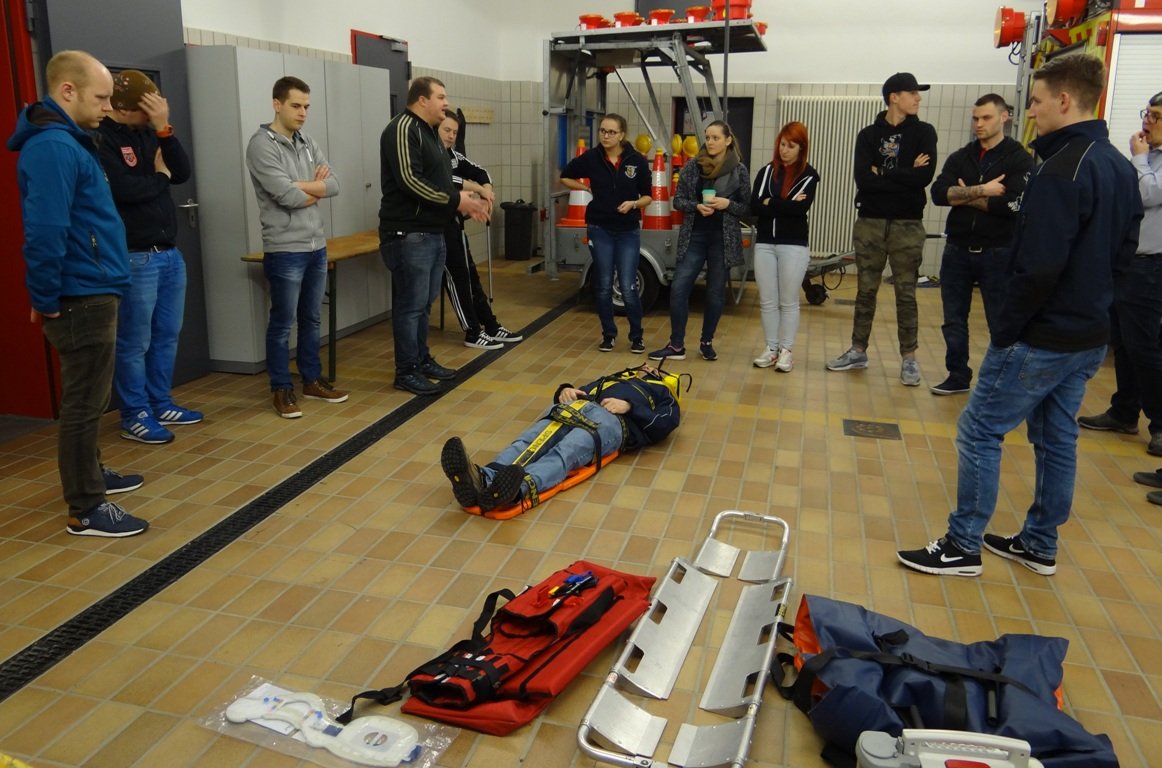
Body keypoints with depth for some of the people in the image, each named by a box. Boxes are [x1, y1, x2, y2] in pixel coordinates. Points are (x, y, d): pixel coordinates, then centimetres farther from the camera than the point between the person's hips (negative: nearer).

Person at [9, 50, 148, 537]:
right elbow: (45, 233, -26)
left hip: (90, 295, 10)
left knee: (89, 397, 21)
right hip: (81, 299, -10)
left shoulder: (68, 141, 14)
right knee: (84, 401, -2)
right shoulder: (53, 147, -19)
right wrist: (47, 300, -18)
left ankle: (89, 474, 36)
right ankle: (86, 510, 8)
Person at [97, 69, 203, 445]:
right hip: (135, 258, -8)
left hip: (170, 252, 8)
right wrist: (159, 177, -5)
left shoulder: (148, 133, 11)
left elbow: (183, 173, 2)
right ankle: (135, 416, 11)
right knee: (135, 342, 0)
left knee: (167, 335, 14)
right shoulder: (101, 139, -11)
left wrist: (164, 129, -10)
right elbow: (123, 189, -23)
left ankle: (160, 404, 27)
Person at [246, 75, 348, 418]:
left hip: (317, 247, 7)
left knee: (312, 319, 15)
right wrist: (316, 188, -2)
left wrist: (299, 185, -12)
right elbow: (287, 197, -20)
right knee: (283, 323, 3)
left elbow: (334, 185, 2)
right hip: (284, 251, -7)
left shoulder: (308, 143, 12)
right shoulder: (262, 145, -11)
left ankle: (312, 381, 27)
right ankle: (281, 389, 14)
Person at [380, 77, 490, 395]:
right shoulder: (403, 129, -13)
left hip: (433, 232, 10)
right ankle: (406, 371, 4)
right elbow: (409, 181, -22)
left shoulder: (430, 132, 19)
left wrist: (466, 200, 7)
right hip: (409, 234, -10)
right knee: (410, 305, -4)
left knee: (424, 303, 16)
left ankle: (422, 359, 26)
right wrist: (456, 200, -17)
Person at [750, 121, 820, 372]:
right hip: (764, 243, 3)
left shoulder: (808, 175, 0)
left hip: (794, 246, -3)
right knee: (767, 301, 7)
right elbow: (754, 207, -5)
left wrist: (770, 203, -7)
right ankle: (771, 348, 17)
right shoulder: (766, 171, 8)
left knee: (788, 302, 3)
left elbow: (800, 208, -16)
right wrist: (785, 205, -13)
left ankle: (786, 350, 12)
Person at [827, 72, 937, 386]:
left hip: (907, 225, -1)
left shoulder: (923, 132, 3)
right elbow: (863, 180, -11)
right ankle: (858, 351, 19)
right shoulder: (868, 135, 4)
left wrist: (883, 175, -9)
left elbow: (925, 175, -13)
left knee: (906, 293, 3)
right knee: (866, 290, 9)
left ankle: (909, 358, 12)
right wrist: (905, 176, -12)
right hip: (870, 223, 1)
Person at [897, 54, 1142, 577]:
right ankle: (1039, 545, 28)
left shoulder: (1061, 171, -21)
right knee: (1056, 436, 16)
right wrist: (1088, 294, 16)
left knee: (979, 431, 0)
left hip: (1042, 337, -9)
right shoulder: (1121, 167, 10)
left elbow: (1039, 268, -24)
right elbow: (1123, 249, 17)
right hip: (1090, 336, 9)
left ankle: (963, 546, 8)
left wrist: (1005, 329, -14)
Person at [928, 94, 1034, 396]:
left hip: (997, 254, -4)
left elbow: (1012, 205, -18)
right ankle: (958, 376, 23)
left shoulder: (1020, 159, -4)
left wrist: (966, 197, -8)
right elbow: (939, 193, -8)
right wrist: (981, 191, -17)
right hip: (957, 250, 4)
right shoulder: (960, 157, 9)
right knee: (954, 320, 10)